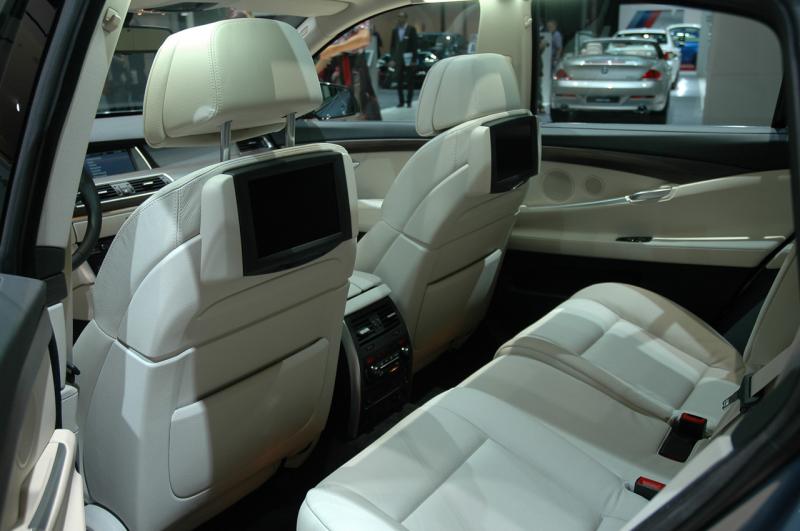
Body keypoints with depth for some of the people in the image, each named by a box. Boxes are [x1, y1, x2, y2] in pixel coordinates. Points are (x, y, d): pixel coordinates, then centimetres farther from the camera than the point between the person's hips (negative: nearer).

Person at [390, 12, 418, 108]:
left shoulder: (411, 29, -2)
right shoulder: (395, 30, 9)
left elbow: (415, 45, -4)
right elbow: (393, 45, 11)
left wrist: (414, 60, -9)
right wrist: (393, 59, 3)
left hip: (409, 59, -3)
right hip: (398, 60, 3)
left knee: (409, 82, 2)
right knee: (399, 82, 3)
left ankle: (409, 101, 9)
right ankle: (401, 101, 10)